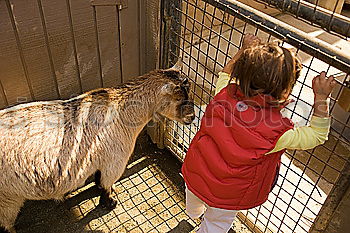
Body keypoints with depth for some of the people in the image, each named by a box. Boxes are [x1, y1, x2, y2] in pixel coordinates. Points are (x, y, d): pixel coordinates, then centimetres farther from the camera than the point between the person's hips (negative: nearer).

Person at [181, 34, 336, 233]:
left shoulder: (225, 93, -25)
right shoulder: (276, 133, -34)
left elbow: (225, 74, 1)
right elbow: (317, 136, -14)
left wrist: (244, 49, 6)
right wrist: (321, 97, -14)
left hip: (194, 172, 6)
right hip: (225, 195, -5)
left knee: (194, 204, 40)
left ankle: (194, 213, 74)